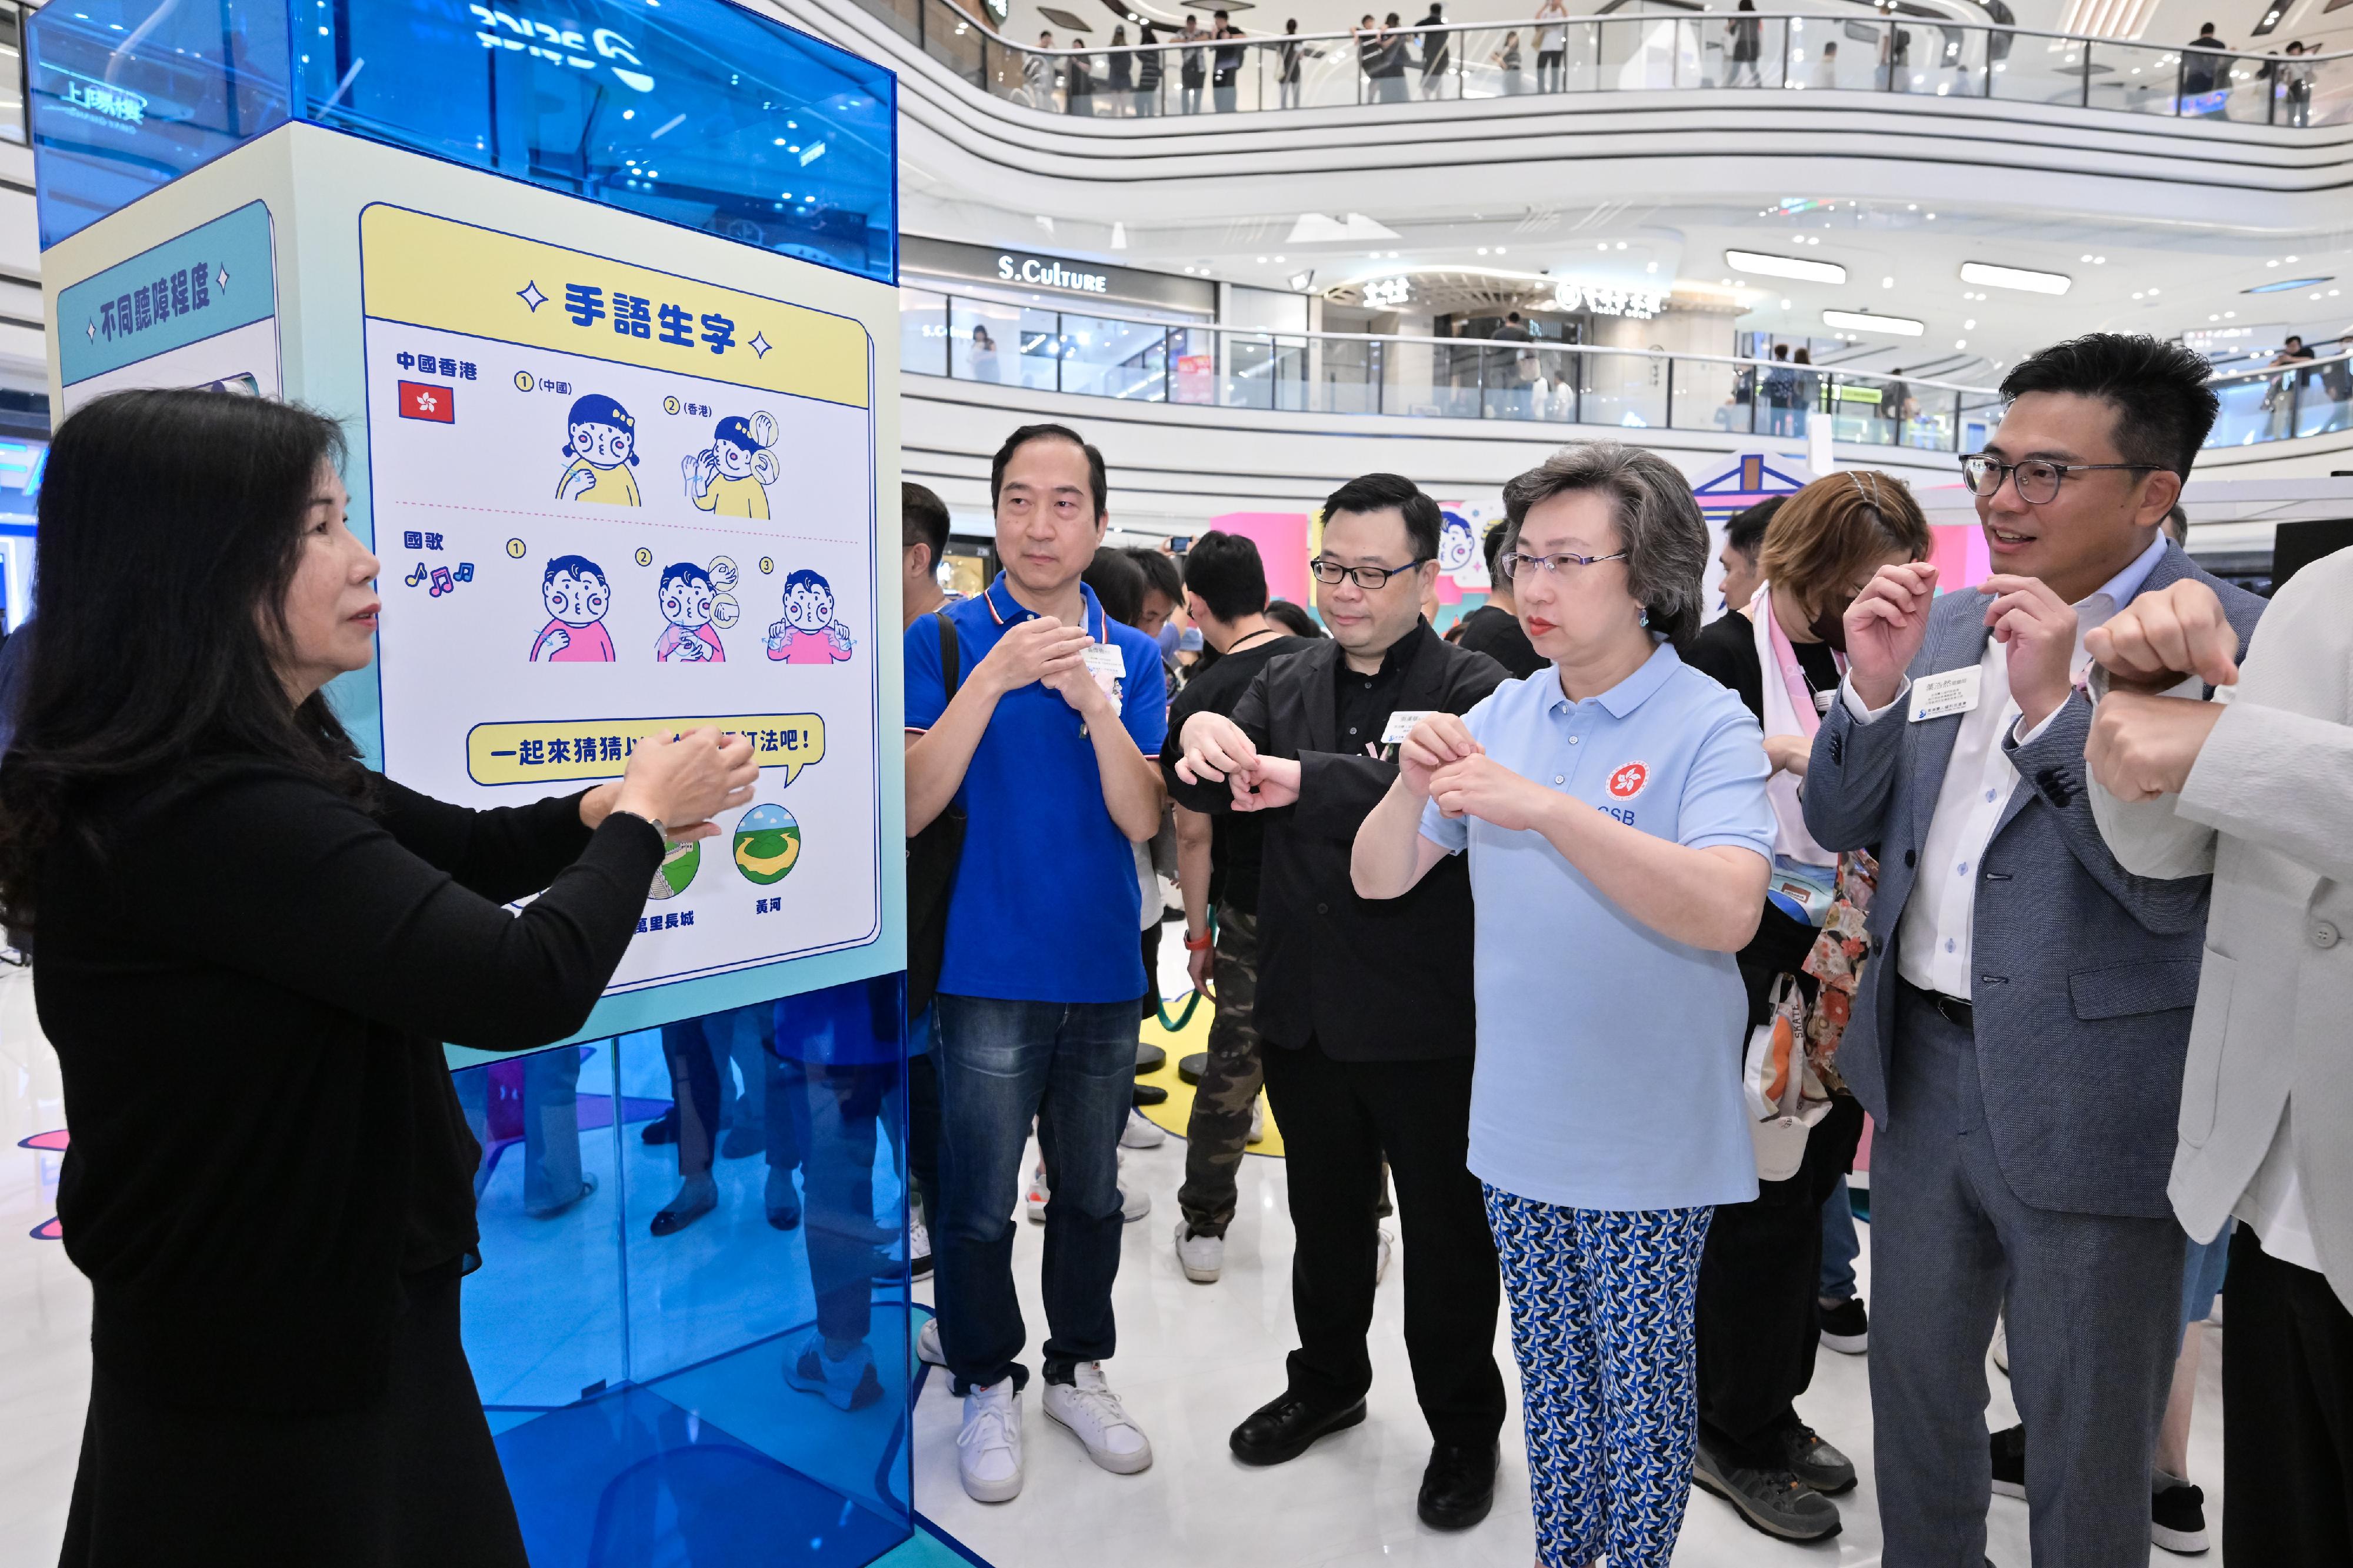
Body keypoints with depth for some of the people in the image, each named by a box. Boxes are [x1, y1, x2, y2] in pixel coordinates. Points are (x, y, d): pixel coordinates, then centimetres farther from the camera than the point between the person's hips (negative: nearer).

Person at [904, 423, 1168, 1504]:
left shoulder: (1131, 654, 3)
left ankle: (1081, 1370, 38)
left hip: (1103, 970, 3)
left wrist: (1092, 697, -22)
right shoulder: (943, 641, -5)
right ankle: (986, 1387, 31)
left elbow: (1141, 818, -7)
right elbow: (910, 808, -14)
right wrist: (992, 680, -24)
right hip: (988, 971, -3)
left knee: (1090, 1193, 17)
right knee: (980, 1203, 8)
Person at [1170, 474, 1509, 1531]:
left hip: (1426, 1019, -5)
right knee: (1325, 1216, 22)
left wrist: (1307, 778, -39)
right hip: (1304, 1010, 5)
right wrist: (1203, 736, -24)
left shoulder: (1473, 688, -10)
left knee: (1447, 1231, 12)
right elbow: (1203, 794, -1)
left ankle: (1464, 1425, 34)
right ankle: (1327, 1381, 45)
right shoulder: (1286, 686, 8)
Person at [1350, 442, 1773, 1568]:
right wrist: (1413, 789, -19)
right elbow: (1378, 881, 1)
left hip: (1647, 1138, -4)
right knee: (1550, 1368, 21)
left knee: (1640, 1385, 13)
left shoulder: (1708, 725, -13)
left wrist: (1547, 808, -35)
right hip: (1518, 1126, 4)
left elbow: (1727, 911, -28)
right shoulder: (1501, 716, 1)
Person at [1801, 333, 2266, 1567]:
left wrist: (2056, 706, -25)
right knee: (1914, 1387, 22)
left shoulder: (2231, 640, -12)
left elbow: (2182, 889, -19)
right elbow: (1837, 824, 5)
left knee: (2086, 1444, 14)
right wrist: (1874, 691, -12)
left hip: (2086, 1105, -5)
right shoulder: (1946, 623, 5)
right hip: (1924, 1063, 6)